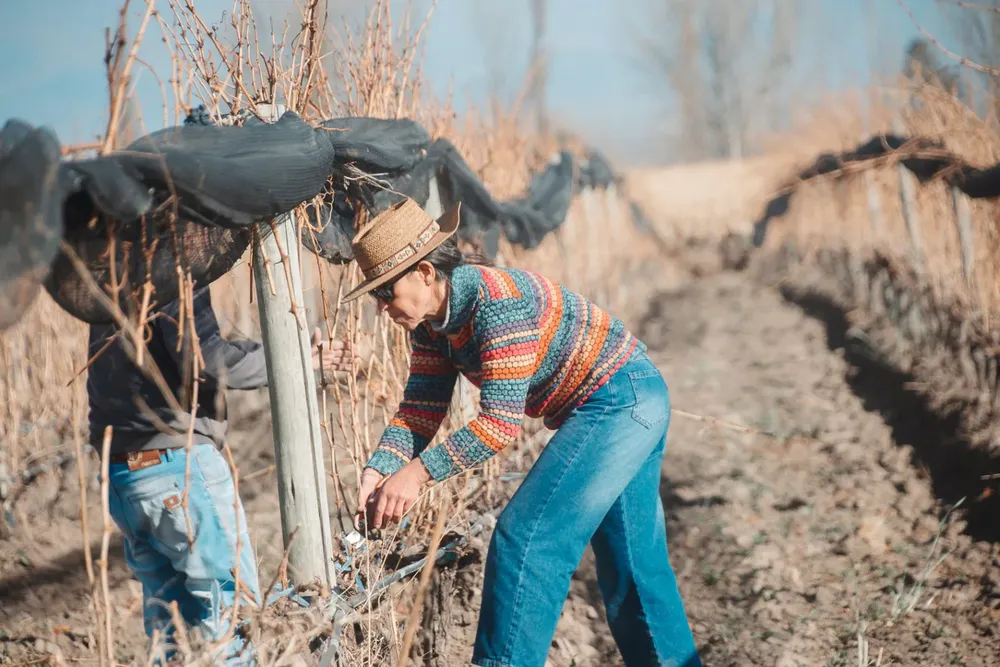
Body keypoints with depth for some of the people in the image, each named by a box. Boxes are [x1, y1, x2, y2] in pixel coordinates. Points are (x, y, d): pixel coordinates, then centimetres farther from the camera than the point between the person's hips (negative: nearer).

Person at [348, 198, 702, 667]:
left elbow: (501, 419, -29)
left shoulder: (496, 300, -28)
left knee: (525, 541, -12)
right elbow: (421, 407, -1)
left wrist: (419, 472, -30)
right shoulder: (431, 318, 0)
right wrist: (378, 471, -16)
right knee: (632, 558, 17)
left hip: (620, 402, -10)